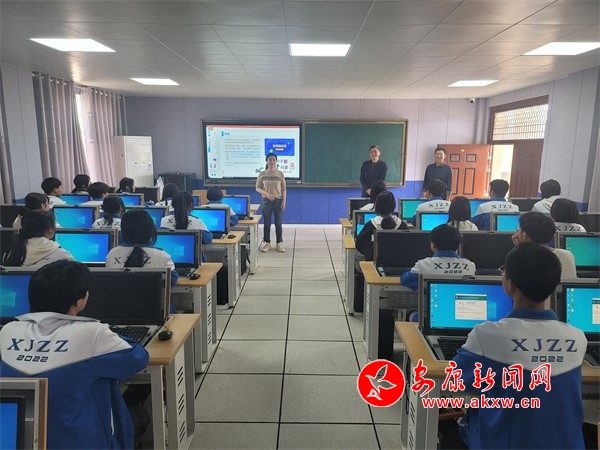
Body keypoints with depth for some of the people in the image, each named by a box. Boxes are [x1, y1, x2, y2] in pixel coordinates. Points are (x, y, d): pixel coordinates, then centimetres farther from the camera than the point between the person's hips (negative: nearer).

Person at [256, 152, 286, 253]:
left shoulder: (280, 174, 0)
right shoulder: (262, 174, -1)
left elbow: (284, 189, 2)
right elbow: (258, 188, 2)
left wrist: (284, 202, -6)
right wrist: (267, 194, -14)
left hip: (278, 201, 0)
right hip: (266, 201, 0)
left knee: (278, 223, 4)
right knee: (267, 223, 6)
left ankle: (279, 243, 13)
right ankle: (266, 243, 17)